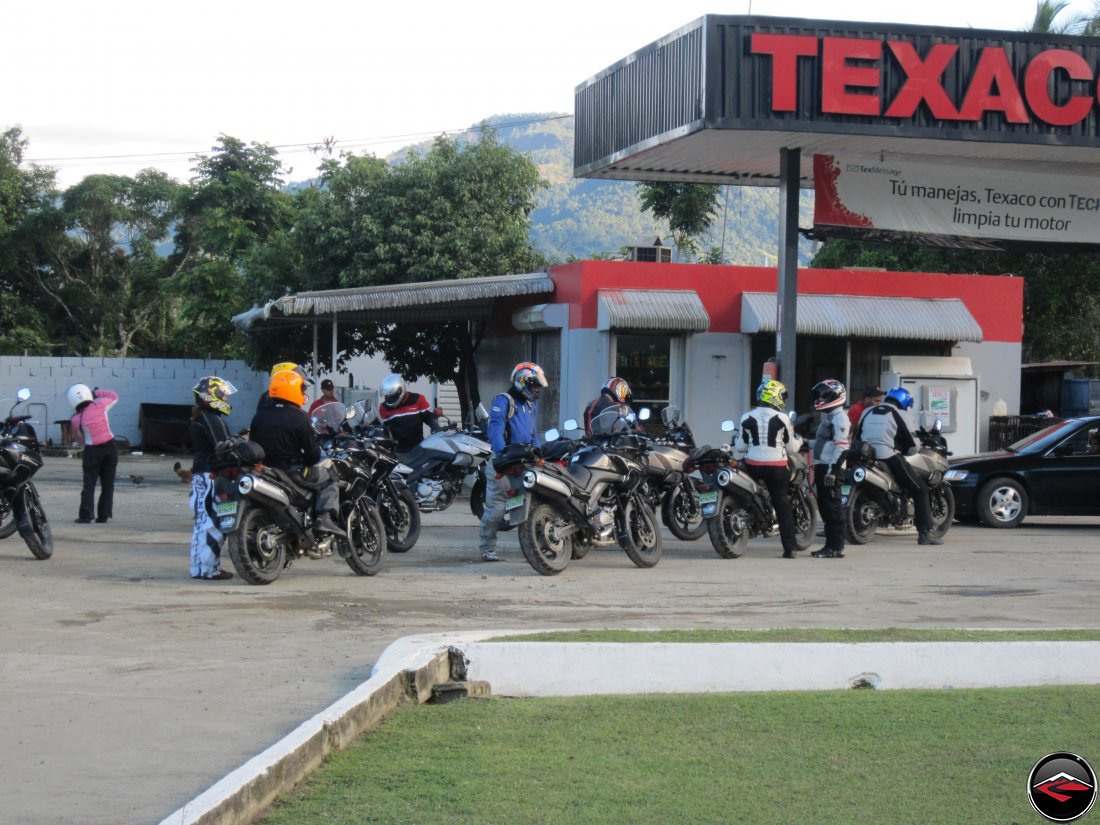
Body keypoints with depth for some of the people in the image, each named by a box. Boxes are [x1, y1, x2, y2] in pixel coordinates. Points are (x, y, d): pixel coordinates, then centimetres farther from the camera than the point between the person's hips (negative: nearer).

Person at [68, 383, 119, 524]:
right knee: (108, 484, 8)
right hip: (110, 447, 2)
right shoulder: (99, 406, -6)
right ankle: (103, 515, 6)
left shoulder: (76, 420, -6)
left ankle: (86, 516, -5)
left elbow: (78, 436, 7)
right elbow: (114, 396, 11)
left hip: (92, 451, -2)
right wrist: (97, 393, 16)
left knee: (89, 484, 3)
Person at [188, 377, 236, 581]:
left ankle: (198, 567, 16)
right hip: (212, 475, -10)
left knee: (202, 521, 13)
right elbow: (222, 449, -21)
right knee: (213, 522, -8)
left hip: (199, 474, 10)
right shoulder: (213, 419, -15)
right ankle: (211, 568, -8)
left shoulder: (196, 418, 15)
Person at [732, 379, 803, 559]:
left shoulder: (747, 418, 1)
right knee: (783, 506, 3)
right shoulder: (782, 419, -5)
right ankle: (789, 547, 0)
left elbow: (740, 447, 7)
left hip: (753, 465, 1)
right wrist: (798, 439, 23)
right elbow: (792, 447, 2)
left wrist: (735, 439, 29)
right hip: (777, 466, -1)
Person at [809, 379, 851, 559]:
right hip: (822, 467, 11)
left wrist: (832, 470, -25)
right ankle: (830, 545, 16)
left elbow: (841, 447, -20)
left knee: (832, 508, -10)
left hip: (830, 468, -11)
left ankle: (837, 547, -11)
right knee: (824, 506, 11)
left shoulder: (839, 417, -12)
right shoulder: (829, 416, 22)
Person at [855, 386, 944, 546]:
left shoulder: (868, 412, 20)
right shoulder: (901, 415, 2)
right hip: (889, 458, -6)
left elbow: (858, 437, 23)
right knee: (920, 490, 2)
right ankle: (925, 533, -8)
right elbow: (913, 445, -2)